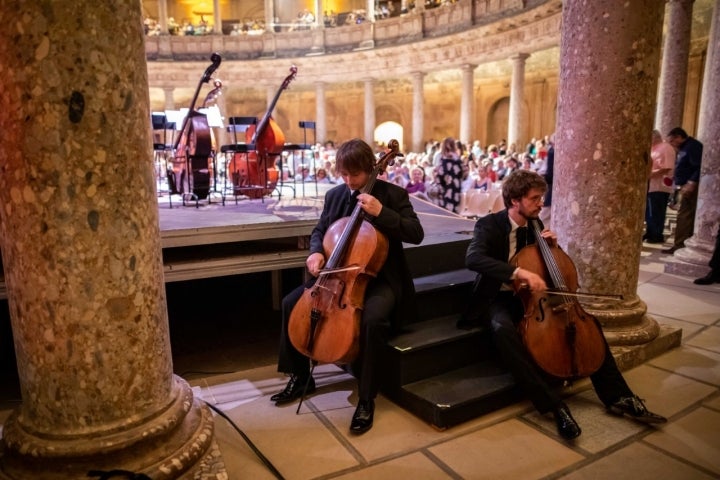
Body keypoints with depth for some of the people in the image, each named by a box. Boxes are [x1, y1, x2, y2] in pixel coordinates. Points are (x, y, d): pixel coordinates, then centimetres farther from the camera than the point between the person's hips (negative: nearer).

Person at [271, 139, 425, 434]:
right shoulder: (335, 195, 5)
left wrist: (381, 212, -27)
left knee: (373, 319, -35)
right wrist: (316, 252, -9)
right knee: (291, 303, -7)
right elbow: (319, 231, 14)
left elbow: (416, 235, -16)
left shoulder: (393, 195, -8)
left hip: (380, 279, -5)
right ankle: (301, 377, 12)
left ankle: (366, 399, -15)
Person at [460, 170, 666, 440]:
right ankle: (554, 405, -33)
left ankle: (618, 397, -1)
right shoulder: (489, 225, -15)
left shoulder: (534, 224, 5)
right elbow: (473, 258, -36)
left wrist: (551, 246, -4)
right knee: (503, 329, -39)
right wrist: (519, 272, -46)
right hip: (500, 299, -6)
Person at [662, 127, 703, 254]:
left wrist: (691, 183, -26)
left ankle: (679, 245, -7)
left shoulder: (693, 146, -13)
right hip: (686, 186, 10)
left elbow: (699, 167, -21)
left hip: (690, 187, -10)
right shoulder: (684, 148, 19)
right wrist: (675, 178, 13)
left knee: (684, 216, -9)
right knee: (687, 217, 13)